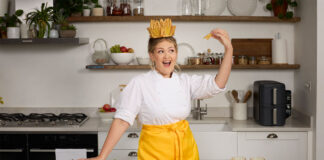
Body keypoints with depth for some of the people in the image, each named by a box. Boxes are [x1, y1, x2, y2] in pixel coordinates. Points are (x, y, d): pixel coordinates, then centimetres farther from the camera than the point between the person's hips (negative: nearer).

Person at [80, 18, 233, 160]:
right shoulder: (139, 83, -11)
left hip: (185, 147, 4)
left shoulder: (185, 81, 2)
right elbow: (122, 120, -13)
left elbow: (217, 84, -7)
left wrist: (229, 49, -17)